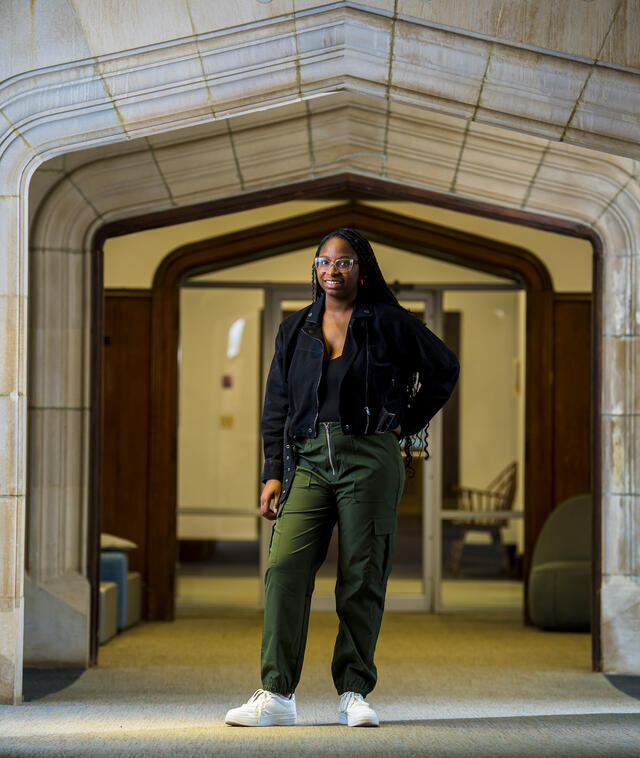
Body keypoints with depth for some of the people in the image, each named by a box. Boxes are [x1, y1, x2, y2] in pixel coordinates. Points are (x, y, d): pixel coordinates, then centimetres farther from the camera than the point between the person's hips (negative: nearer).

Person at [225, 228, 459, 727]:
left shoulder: (388, 323, 5)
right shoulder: (295, 330, 15)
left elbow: (444, 368, 14)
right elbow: (276, 406, 15)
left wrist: (406, 423, 7)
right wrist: (273, 474, 7)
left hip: (369, 457, -2)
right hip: (309, 459, 2)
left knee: (362, 577, -3)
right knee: (285, 565, -12)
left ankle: (354, 694, 5)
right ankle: (277, 695, -12)